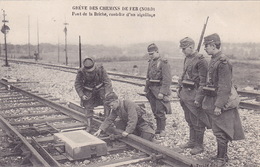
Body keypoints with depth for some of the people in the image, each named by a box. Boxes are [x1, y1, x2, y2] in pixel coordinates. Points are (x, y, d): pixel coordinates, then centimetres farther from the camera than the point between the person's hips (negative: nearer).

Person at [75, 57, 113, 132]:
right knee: (88, 107, 1)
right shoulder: (81, 72, -25)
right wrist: (82, 95, -18)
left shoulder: (100, 69, -26)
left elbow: (107, 81, -18)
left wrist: (108, 94, -27)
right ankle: (89, 126, 14)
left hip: (100, 88, 0)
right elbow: (77, 84, -9)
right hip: (88, 91, 0)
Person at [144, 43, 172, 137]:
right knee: (155, 111, 12)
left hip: (159, 90, -7)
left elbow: (167, 79, -17)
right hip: (151, 90, 7)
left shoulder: (164, 63, -12)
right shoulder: (151, 62, 13)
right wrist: (146, 89, 16)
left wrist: (162, 92, -21)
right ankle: (158, 128, 24)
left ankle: (162, 130, 9)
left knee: (160, 111, -3)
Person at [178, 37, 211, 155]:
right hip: (185, 93, 8)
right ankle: (192, 141, 32)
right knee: (189, 120, 18)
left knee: (197, 122, 3)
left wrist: (198, 98, -20)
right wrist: (180, 89, 17)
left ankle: (199, 146, 15)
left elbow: (203, 82, -18)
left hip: (194, 94, -8)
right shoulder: (187, 59, 11)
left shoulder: (200, 61, -15)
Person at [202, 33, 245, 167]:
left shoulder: (222, 62, -20)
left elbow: (225, 86, -23)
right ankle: (223, 155, 31)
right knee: (222, 130, 18)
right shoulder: (214, 60, 9)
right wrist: (210, 101, 17)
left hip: (221, 101, -9)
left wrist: (218, 105, -22)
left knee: (220, 131, 1)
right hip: (213, 100, 9)